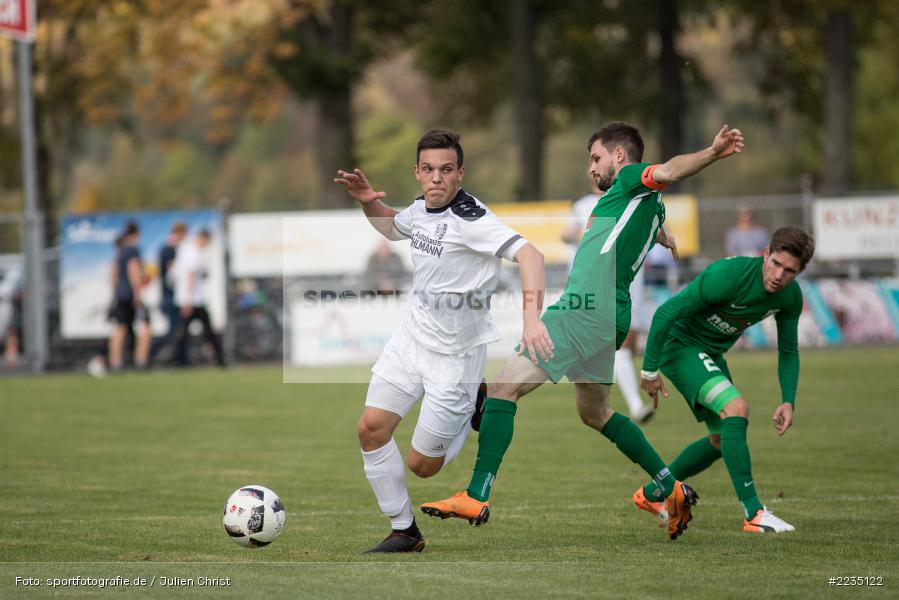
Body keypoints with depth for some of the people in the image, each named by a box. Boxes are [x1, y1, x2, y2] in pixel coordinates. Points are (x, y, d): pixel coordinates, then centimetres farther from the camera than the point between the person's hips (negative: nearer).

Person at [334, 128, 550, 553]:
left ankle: (473, 417, 29)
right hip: (411, 338, 7)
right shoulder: (420, 209, 2)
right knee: (371, 428, -2)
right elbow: (391, 227, 27)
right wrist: (366, 201, 6)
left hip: (455, 355, -7)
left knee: (422, 465, -1)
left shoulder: (469, 218, -24)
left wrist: (531, 318, -48)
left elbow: (528, 254, -35)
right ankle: (404, 531, 13)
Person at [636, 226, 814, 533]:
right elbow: (665, 313, -27)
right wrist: (649, 370, -22)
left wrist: (788, 401, -7)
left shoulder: (791, 296, -9)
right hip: (679, 344, -9)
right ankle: (753, 514, -25)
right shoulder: (729, 275, -31)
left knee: (723, 440, 15)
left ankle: (651, 494, 32)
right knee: (736, 408, -26)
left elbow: (788, 352, 7)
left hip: (711, 354, 9)